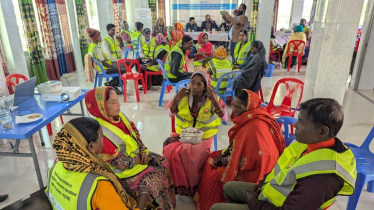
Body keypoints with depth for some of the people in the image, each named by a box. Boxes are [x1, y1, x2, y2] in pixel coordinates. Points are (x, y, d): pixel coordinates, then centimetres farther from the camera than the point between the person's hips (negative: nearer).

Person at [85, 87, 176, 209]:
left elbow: (135, 134, 4)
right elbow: (116, 161, -23)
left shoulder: (119, 115, -6)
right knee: (156, 179, -15)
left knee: (164, 164, 1)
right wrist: (138, 161, -16)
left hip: (137, 155, 8)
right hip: (124, 170, -8)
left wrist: (143, 152, -9)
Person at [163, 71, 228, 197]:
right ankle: (178, 185, -3)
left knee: (195, 154, -31)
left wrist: (215, 102, -25)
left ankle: (194, 187, -4)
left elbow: (225, 119, -12)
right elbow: (171, 115, 3)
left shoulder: (213, 98, -9)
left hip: (203, 136, -2)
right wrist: (176, 100, -14)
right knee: (170, 150, -23)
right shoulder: (183, 96, -4)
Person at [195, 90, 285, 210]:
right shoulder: (249, 118, 0)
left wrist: (228, 159, -16)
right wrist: (225, 153, -1)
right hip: (252, 160, 9)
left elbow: (252, 159, -29)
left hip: (254, 170, -9)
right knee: (212, 159, 10)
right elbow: (238, 145, 12)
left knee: (214, 175, -6)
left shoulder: (255, 126, -31)